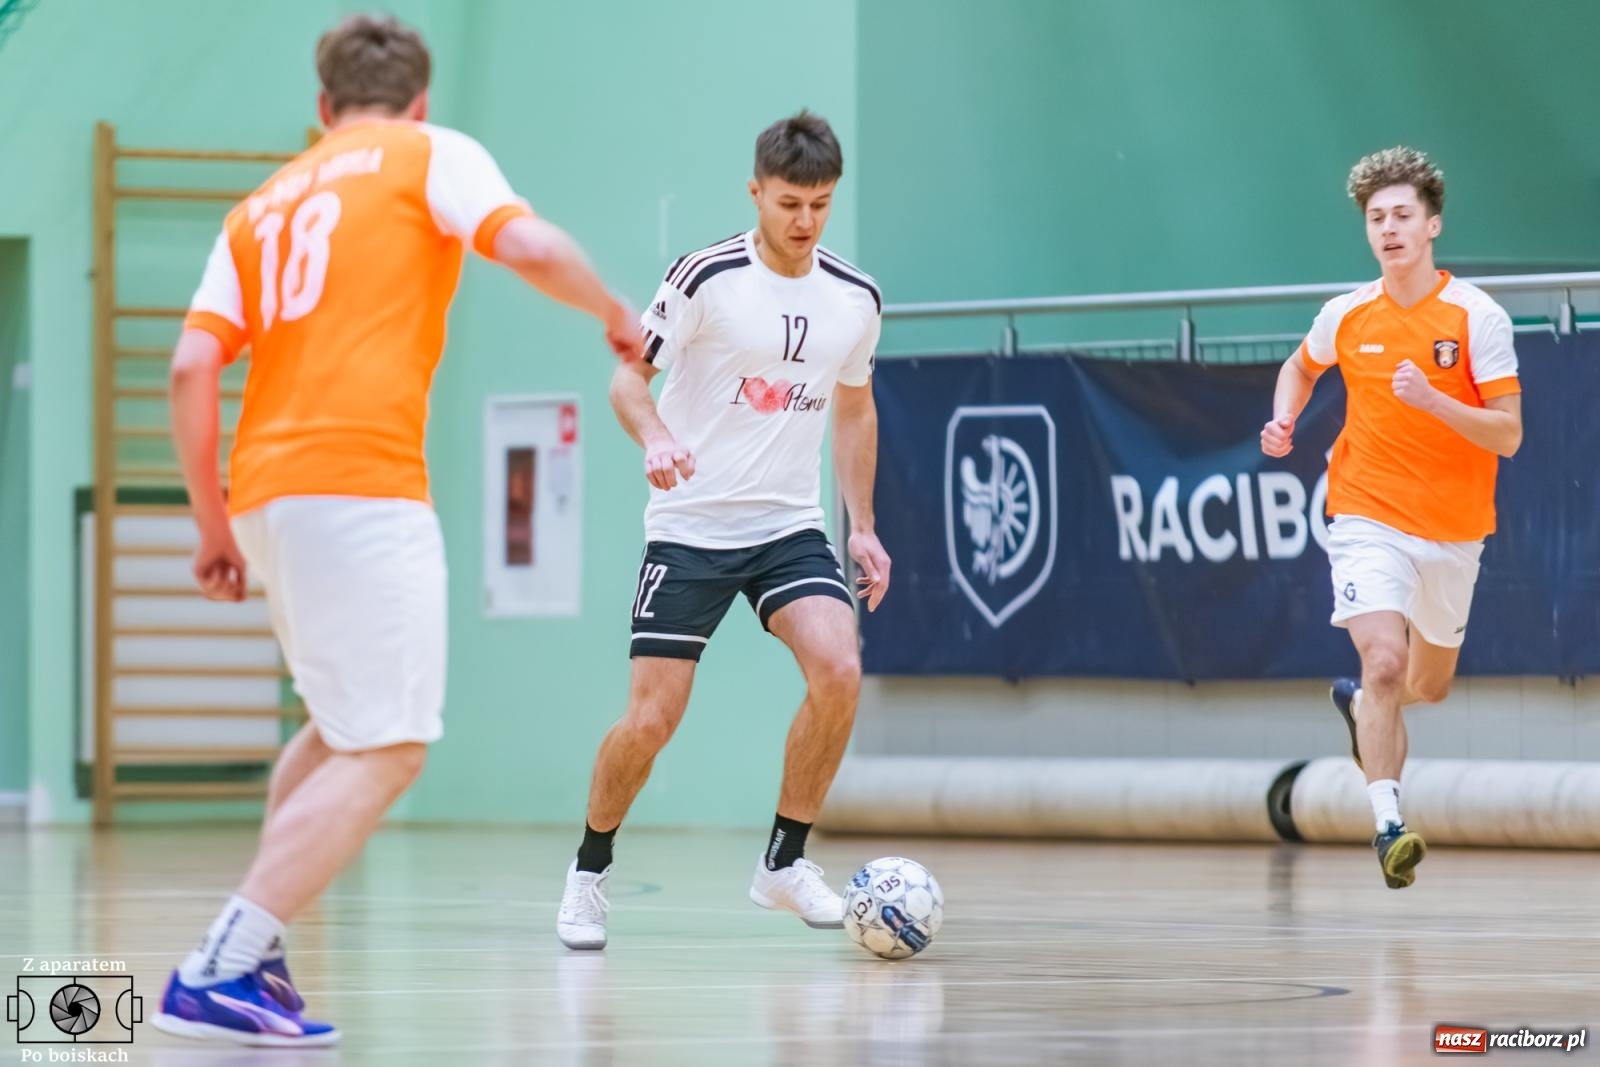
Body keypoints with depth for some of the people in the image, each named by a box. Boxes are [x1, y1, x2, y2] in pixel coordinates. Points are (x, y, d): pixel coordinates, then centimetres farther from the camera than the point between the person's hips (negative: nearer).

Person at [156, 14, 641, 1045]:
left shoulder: (263, 206, 21)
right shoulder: (431, 155, 8)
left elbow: (193, 368, 11)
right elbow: (529, 247, -9)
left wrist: (214, 523, 16)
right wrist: (616, 317, 9)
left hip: (265, 493, 7)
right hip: (363, 486, -7)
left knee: (341, 727, 25)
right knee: (386, 752, -7)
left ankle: (256, 949, 17)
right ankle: (220, 973, -17)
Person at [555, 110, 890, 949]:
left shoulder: (856, 300, 3)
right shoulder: (707, 278, -11)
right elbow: (629, 375, -6)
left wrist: (863, 527, 13)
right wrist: (654, 438, -27)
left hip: (790, 527, 3)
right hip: (691, 527, -3)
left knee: (839, 668, -21)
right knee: (652, 718, -8)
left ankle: (784, 862, -5)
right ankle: (589, 871, 17)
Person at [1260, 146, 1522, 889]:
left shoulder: (1478, 316, -10)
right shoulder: (1346, 316, -1)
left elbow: (1507, 435, -14)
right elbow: (1301, 368, 22)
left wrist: (1432, 400, -29)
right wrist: (1283, 423, 2)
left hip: (1454, 533, 1)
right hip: (1369, 520, -1)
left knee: (1430, 685, 19)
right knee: (1385, 660, -23)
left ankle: (1359, 704, 53)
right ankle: (1388, 827, -22)